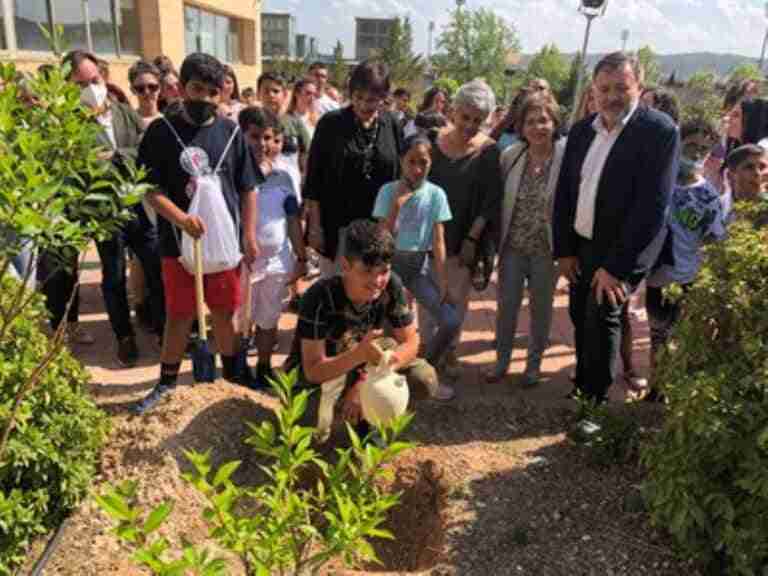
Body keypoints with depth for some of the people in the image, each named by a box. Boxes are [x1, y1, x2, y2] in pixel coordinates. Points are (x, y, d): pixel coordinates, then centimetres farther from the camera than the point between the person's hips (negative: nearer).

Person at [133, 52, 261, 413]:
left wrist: (249, 235, 1)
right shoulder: (161, 131, -4)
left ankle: (231, 369, 32)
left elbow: (248, 189, 5)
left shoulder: (231, 132, 2)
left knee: (225, 311, 13)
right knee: (179, 315, 9)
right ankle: (167, 381, 25)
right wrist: (181, 218, -22)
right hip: (179, 240, -1)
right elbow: (150, 188, -7)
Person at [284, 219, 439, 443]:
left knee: (425, 380, -18)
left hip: (364, 358, 4)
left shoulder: (392, 287, -20)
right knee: (313, 428, -32)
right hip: (320, 370, -4)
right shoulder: (320, 298, -32)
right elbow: (313, 371, -31)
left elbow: (410, 342, -13)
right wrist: (360, 353, -49)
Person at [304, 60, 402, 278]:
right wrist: (315, 225, -7)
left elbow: (399, 176, 7)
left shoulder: (391, 126, 2)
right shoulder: (331, 123, -5)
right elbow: (314, 178, -4)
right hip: (337, 226, -2)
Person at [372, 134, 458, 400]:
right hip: (391, 263, -2)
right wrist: (398, 201, -21)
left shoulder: (436, 194, -4)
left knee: (451, 321, -6)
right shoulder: (388, 191, -8)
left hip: (420, 265, 2)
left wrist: (441, 279, -5)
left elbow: (438, 240, -3)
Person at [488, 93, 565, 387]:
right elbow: (500, 201, 2)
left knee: (541, 308, 14)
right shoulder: (510, 155, -3)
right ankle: (502, 359, 31)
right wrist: (496, 241, 2)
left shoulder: (567, 156, -13)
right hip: (512, 246, 2)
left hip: (546, 249, -2)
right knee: (506, 305, 11)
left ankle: (534, 363, 33)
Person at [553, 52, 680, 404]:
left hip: (622, 249, -6)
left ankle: (595, 400, 5)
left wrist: (617, 265, -21)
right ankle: (582, 386, 35)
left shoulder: (660, 131, -14)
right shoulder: (581, 130, 4)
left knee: (602, 315, -14)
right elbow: (564, 192, 7)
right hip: (581, 245, 6)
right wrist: (563, 250, 2)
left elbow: (653, 205, -19)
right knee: (581, 317, 15)